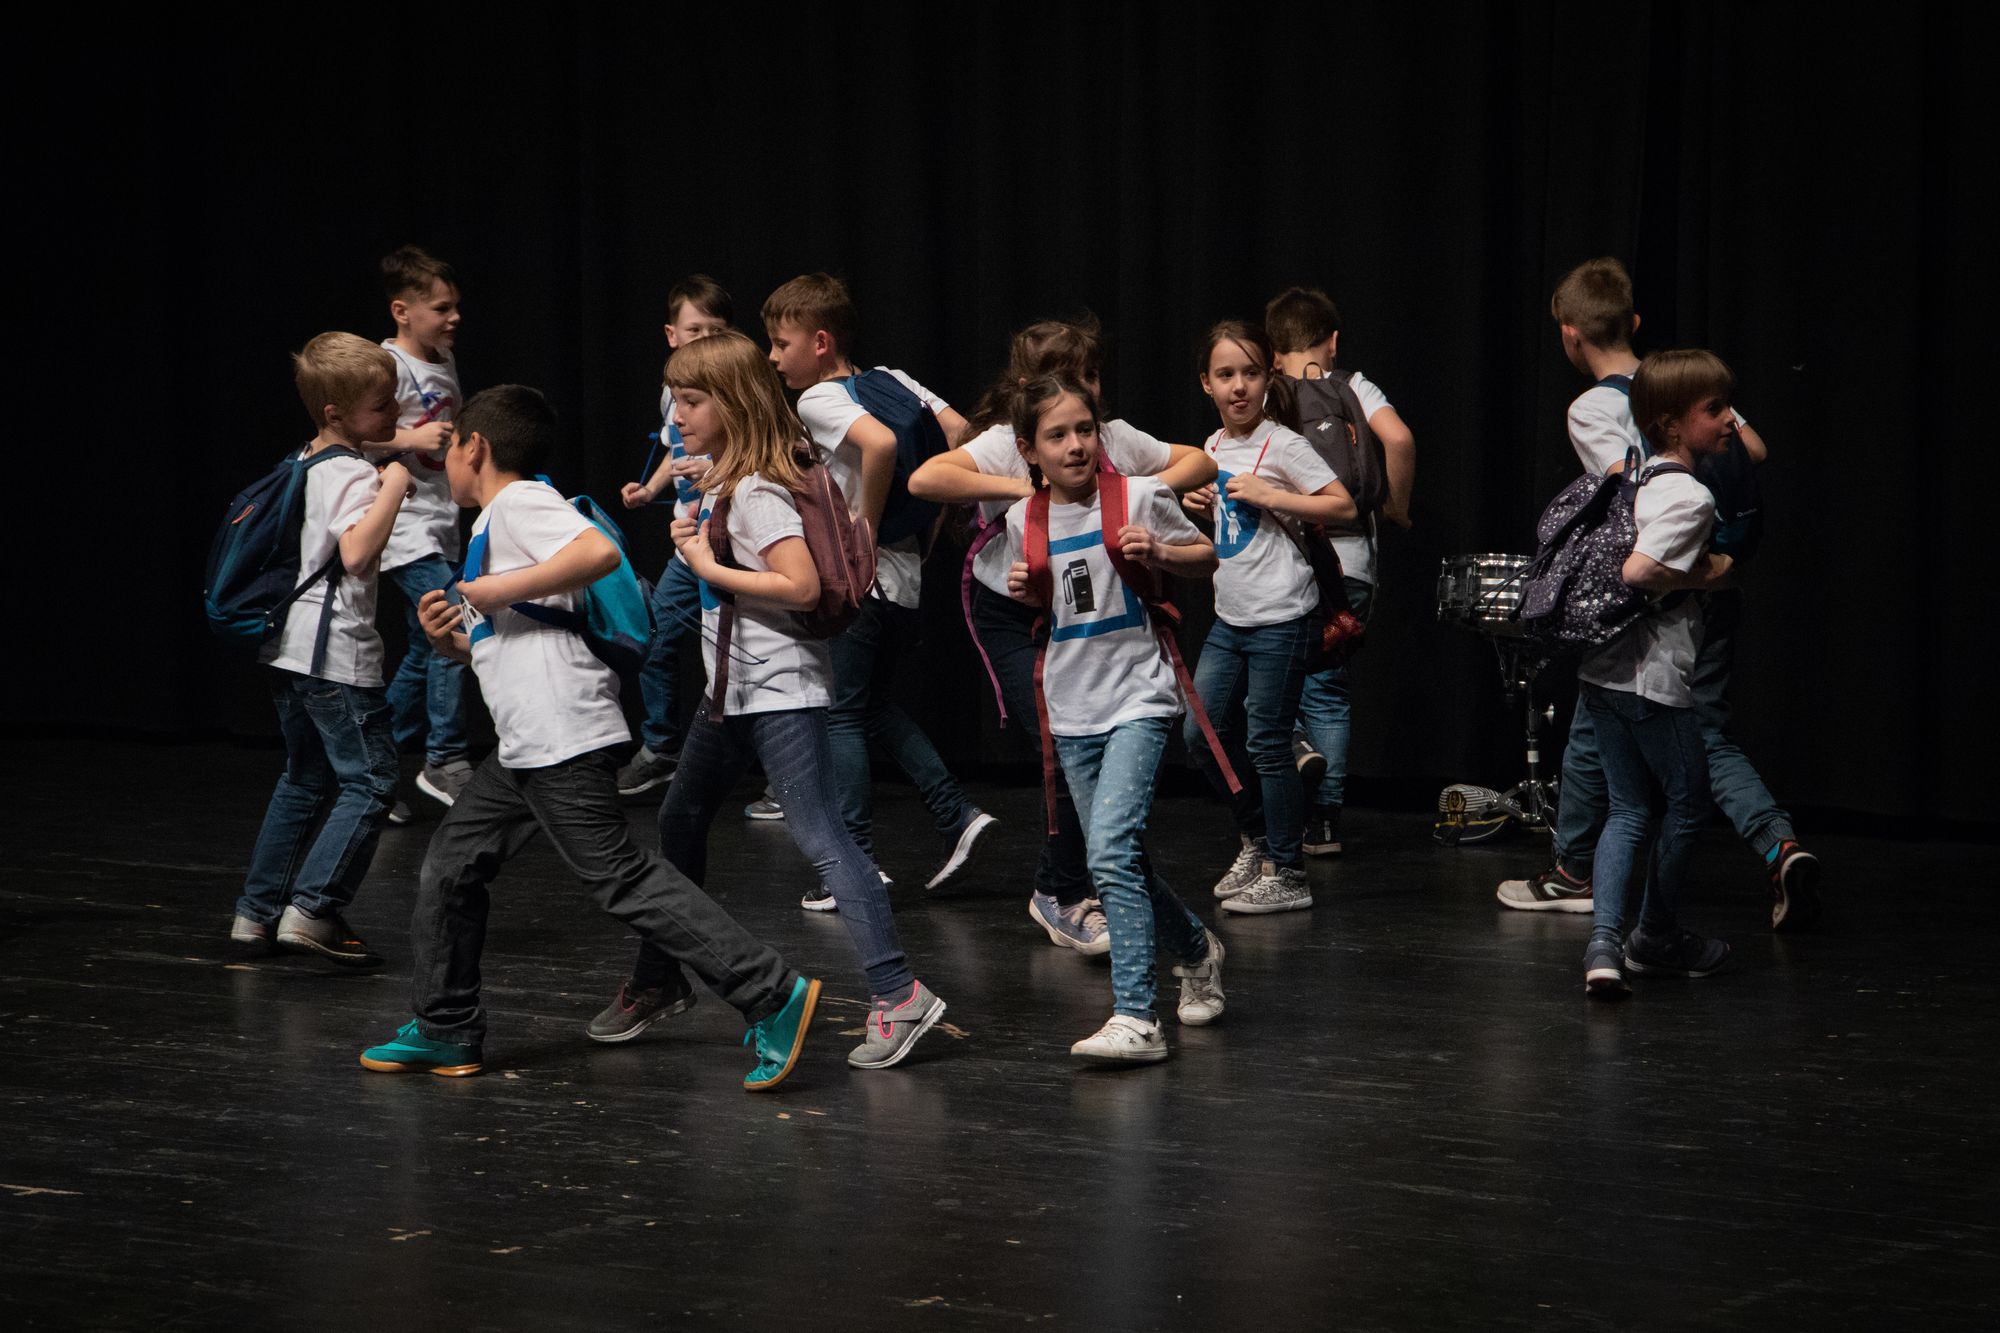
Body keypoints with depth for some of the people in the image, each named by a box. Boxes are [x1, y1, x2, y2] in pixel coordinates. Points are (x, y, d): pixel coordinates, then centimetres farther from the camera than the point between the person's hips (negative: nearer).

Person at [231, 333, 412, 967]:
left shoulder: (304, 464, 12)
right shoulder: (353, 475, -16)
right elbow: (356, 553, -33)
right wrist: (393, 488, -26)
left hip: (289, 647, 10)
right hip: (337, 651, -10)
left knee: (305, 779, 18)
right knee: (368, 780, -4)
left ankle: (256, 913, 18)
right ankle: (313, 910, -11)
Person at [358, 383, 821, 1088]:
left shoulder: (519, 501, -7)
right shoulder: (494, 524, 24)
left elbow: (599, 552, -26)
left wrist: (503, 590, -19)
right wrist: (455, 638, 10)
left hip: (563, 737, -11)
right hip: (526, 746, 11)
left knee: (618, 876, -13)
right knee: (453, 862, 14)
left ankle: (770, 993, -15)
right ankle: (446, 1030, 22)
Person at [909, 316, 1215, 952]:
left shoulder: (1113, 439, -4)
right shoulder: (1005, 444, -19)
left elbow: (1198, 462, 9)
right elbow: (925, 479, -35)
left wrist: (1151, 488, -12)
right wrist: (1020, 487, -34)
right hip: (1011, 618, -5)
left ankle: (1058, 890, 25)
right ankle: (1063, 898, 6)